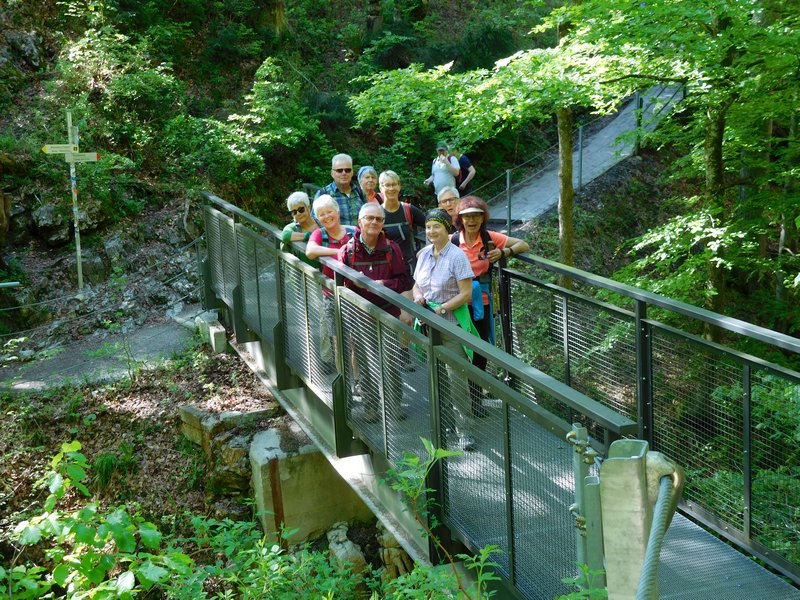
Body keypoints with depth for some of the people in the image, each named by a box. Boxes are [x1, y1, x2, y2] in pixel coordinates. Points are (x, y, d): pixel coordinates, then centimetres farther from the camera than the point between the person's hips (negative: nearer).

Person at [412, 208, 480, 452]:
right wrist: (417, 297, -4)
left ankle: (465, 431, 0)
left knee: (456, 379, -8)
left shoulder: (457, 256, -10)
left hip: (452, 325, -6)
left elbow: (466, 293, -13)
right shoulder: (424, 254, 9)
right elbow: (416, 285, 18)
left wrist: (441, 309, -19)